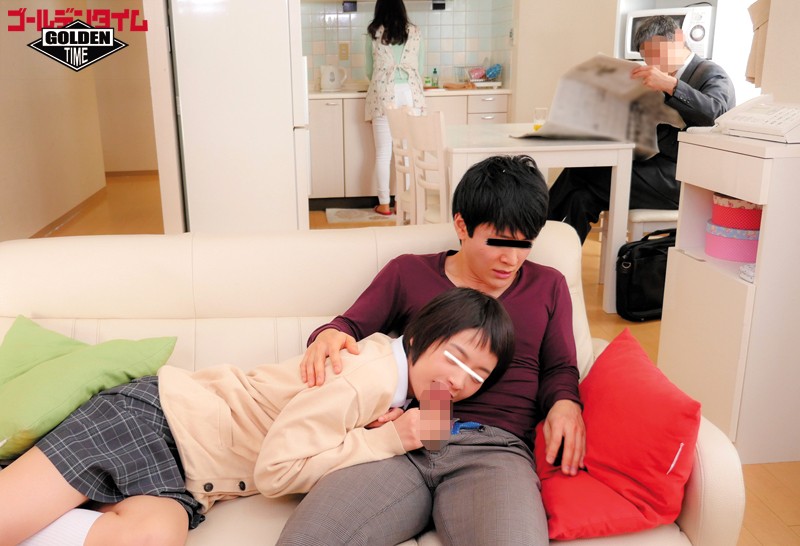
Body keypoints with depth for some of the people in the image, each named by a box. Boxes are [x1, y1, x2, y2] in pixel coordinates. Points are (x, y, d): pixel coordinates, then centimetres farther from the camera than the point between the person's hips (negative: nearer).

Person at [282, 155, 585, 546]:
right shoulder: (408, 273, 18)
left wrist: (565, 403, -1)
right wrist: (329, 335, -3)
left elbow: (559, 368, 22)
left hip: (495, 446, 0)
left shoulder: (548, 286, 21)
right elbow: (350, 325, 22)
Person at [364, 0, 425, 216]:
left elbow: (370, 70, 13)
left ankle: (384, 204, 5)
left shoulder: (373, 34, 5)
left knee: (383, 151, 2)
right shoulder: (414, 32, 9)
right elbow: (420, 68, 14)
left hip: (384, 94, -1)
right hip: (410, 94, 2)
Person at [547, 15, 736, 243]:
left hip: (679, 180, -7)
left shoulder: (711, 74, -2)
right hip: (656, 167, 8)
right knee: (582, 198, -16)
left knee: (581, 173, -19)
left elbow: (717, 112, -24)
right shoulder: (664, 78, 20)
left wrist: (671, 85, -33)